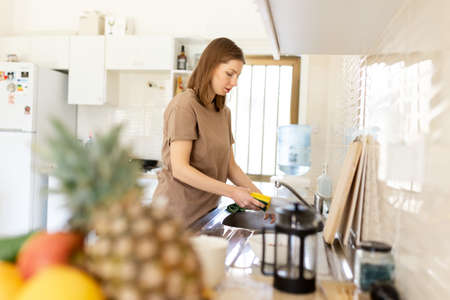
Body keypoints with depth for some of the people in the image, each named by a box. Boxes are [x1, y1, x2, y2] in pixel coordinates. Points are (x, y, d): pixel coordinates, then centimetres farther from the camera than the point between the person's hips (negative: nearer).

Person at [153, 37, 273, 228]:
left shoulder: (224, 112, 12)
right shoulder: (184, 105, -13)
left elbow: (230, 166, 10)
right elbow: (180, 169, -20)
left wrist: (258, 195, -4)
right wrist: (232, 192, -23)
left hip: (207, 210, 7)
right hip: (178, 211, -7)